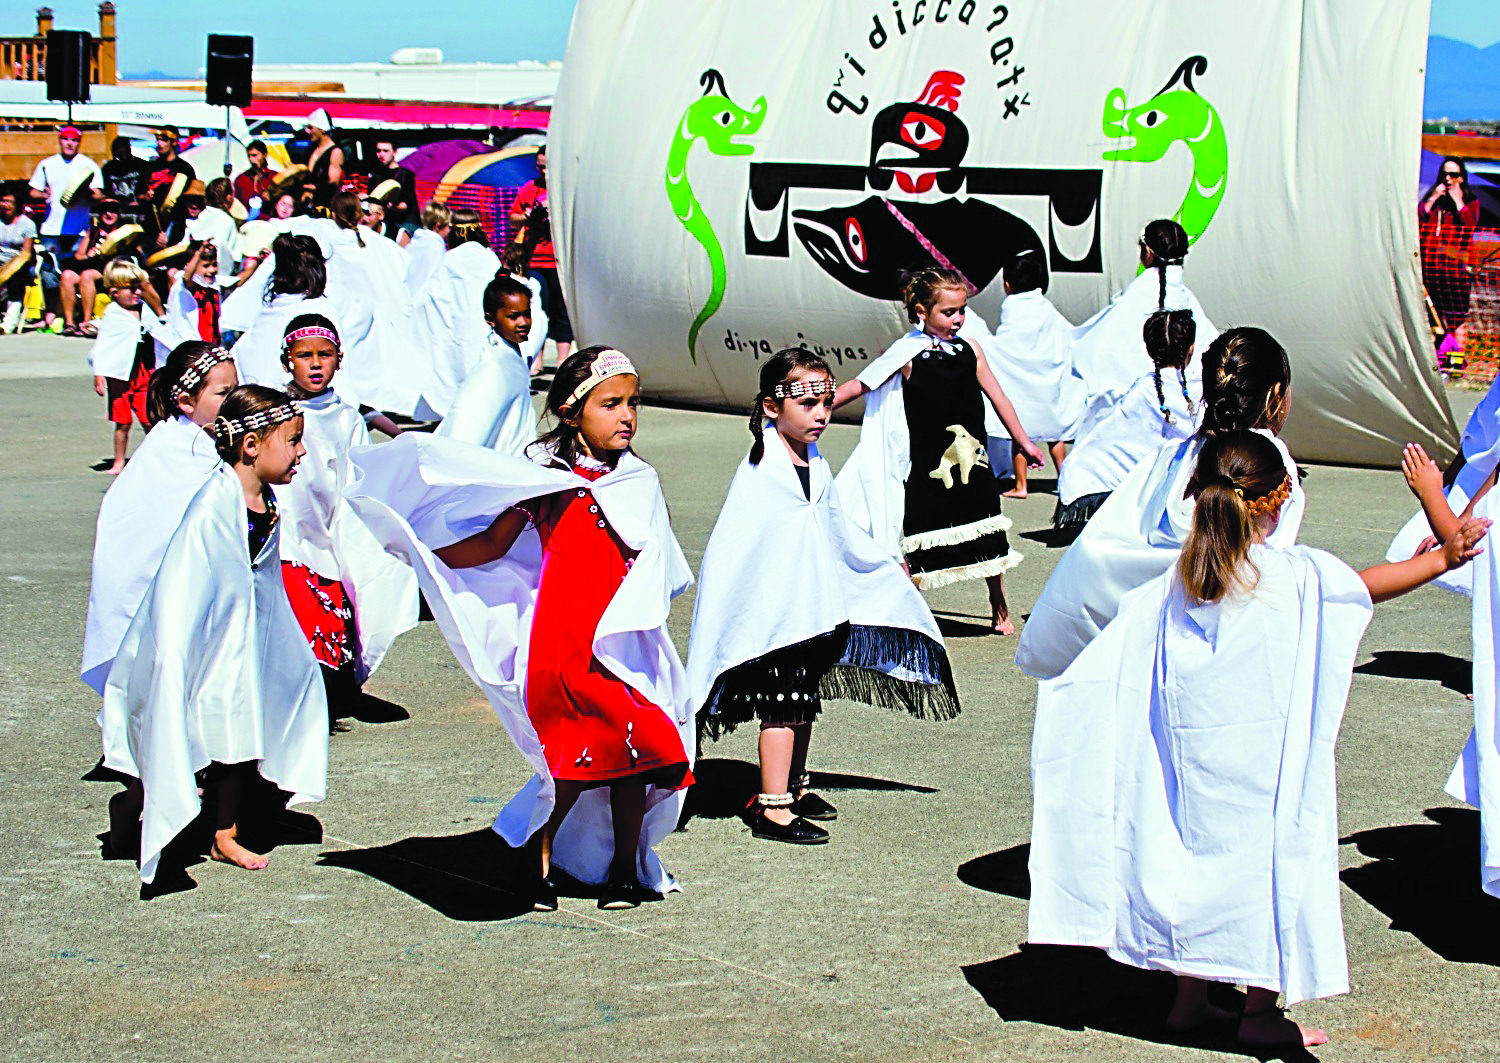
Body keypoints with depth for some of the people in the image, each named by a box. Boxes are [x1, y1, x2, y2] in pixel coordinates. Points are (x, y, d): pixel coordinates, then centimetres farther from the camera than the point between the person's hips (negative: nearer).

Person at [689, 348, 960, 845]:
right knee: (784, 705, -6)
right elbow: (729, 547, -16)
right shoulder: (760, 470, -14)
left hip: (816, 608, 8)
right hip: (774, 612, -8)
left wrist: (889, 568, 32)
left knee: (804, 701, 16)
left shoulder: (817, 467, 9)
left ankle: (794, 787, 30)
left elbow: (838, 533, 23)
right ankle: (771, 809, -1)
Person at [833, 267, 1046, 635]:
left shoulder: (969, 350, 3)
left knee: (991, 541, 10)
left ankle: (1001, 612, 27)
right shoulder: (906, 356, -7)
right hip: (927, 467, -3)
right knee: (915, 545, -1)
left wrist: (1023, 441, 14)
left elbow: (997, 397, 10)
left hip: (972, 462, 4)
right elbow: (858, 386, -3)